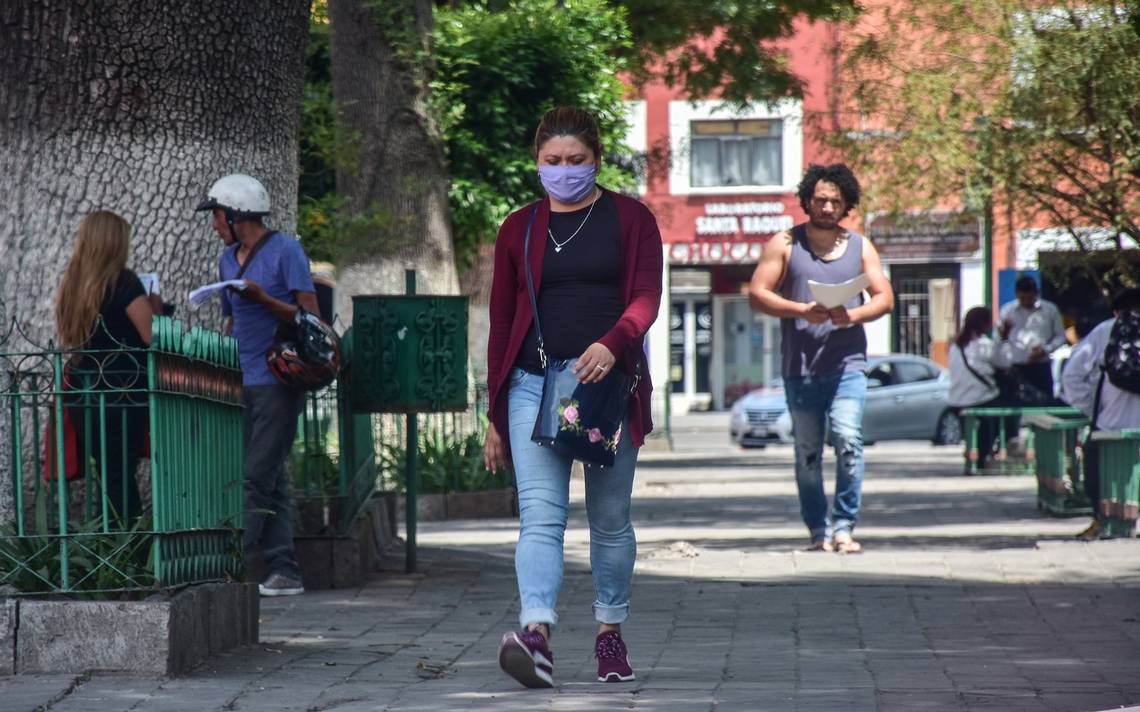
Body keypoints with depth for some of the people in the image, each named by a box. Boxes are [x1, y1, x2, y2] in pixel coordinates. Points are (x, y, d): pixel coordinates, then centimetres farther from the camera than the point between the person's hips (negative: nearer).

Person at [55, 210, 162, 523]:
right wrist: (154, 309, 6)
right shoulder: (123, 281, -11)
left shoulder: (71, 284, 8)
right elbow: (151, 336, -14)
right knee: (122, 477, -4)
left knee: (107, 477, 10)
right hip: (121, 393, -6)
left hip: (81, 392, 6)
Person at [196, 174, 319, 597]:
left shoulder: (285, 251, -5)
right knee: (270, 482, 5)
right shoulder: (228, 259, 18)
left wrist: (263, 299, -20)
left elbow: (310, 316, -9)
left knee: (257, 478, -11)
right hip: (241, 383, 8)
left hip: (276, 380, -8)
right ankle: (283, 571, 5)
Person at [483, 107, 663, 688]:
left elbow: (647, 296, -5)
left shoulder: (629, 220, 6)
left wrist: (611, 343, -26)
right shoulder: (518, 230, 12)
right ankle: (537, 636, -29)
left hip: (609, 384, -1)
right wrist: (495, 417, 11)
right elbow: (501, 322, 14)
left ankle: (610, 633, 20)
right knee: (540, 515, -14)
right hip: (535, 385, 1)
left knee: (610, 519, 7)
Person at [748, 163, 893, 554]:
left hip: (847, 364, 0)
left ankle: (844, 527, -11)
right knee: (807, 452, 4)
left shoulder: (860, 246, 13)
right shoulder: (785, 244, 7)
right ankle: (819, 530, 13)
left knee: (848, 441, -16)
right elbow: (757, 294, 1)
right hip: (800, 367, 0)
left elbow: (884, 297, 9)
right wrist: (801, 310, -13)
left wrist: (853, 315, -12)